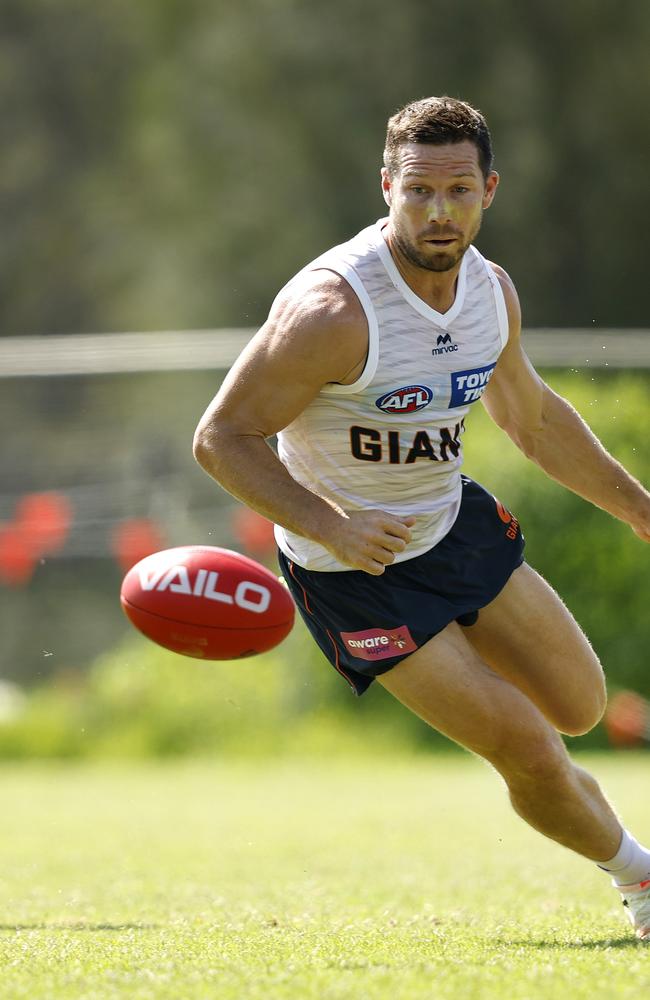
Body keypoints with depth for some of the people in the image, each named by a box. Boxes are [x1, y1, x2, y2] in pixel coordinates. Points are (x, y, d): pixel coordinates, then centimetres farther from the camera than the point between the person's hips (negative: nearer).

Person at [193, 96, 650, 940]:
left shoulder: (491, 292, -6)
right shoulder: (332, 310, -30)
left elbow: (533, 417, 13)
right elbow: (222, 437, -24)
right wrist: (330, 526, -36)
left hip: (453, 520, 7)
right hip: (354, 571, -7)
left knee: (578, 705, 11)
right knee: (528, 751, -7)